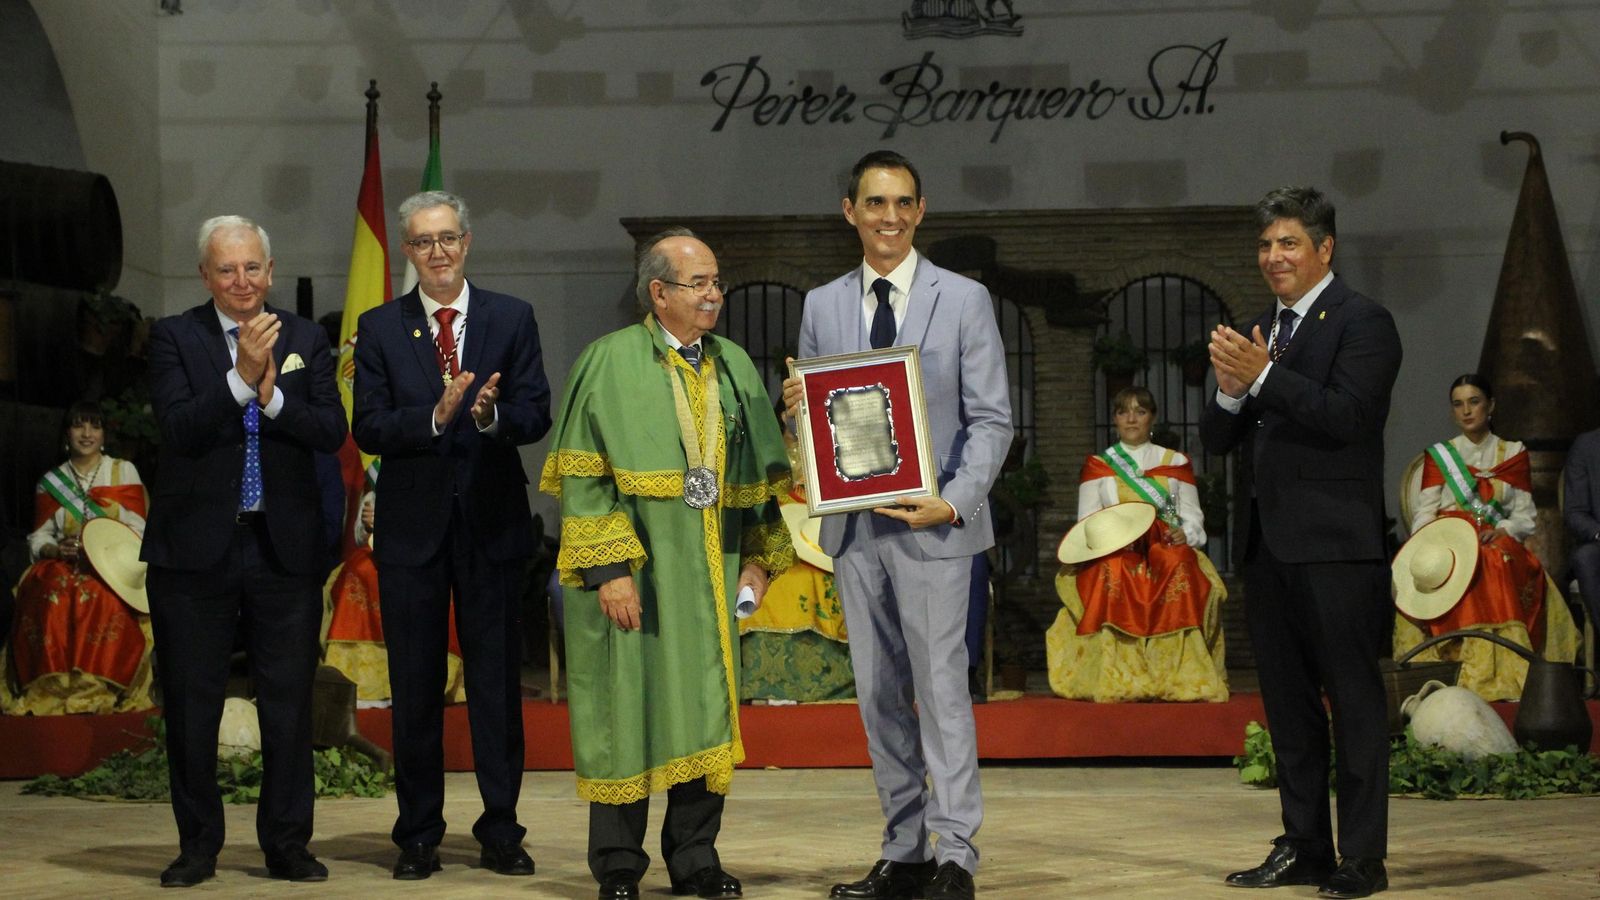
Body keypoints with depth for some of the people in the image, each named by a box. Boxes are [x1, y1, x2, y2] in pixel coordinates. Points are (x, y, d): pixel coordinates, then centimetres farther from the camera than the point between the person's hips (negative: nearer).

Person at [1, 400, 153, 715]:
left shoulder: (124, 471, 12)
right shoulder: (51, 482, 17)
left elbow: (137, 531, 3)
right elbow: (38, 541, 12)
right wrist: (58, 550, -12)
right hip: (62, 568, 1)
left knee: (102, 599, -39)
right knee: (53, 599, -36)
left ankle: (99, 688, -35)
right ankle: (54, 688, -34)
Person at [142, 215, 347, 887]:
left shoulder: (305, 340, 6)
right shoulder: (174, 338, 0)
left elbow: (333, 432, -3)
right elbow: (178, 429, -14)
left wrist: (272, 394, -17)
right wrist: (241, 376, -23)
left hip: (284, 547, 1)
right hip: (196, 548, -1)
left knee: (289, 704, 4)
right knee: (191, 705, 5)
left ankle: (287, 844, 14)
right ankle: (198, 845, 16)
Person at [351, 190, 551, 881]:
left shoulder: (512, 319, 4)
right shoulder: (379, 329, 4)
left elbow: (536, 416, -3)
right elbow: (368, 428, -5)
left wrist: (490, 413, -25)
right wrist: (436, 415, -21)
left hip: (492, 523, 0)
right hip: (412, 526, 0)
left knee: (497, 682, 4)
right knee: (415, 687, 5)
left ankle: (501, 831, 11)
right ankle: (418, 835, 13)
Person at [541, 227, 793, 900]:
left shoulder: (734, 367, 12)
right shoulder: (611, 363, -5)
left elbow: (759, 475, 16)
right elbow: (583, 478, -9)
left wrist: (757, 558, 7)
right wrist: (608, 567, -16)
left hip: (710, 569, 5)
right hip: (635, 568, -5)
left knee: (706, 706, 5)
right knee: (628, 704, -1)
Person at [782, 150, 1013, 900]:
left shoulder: (963, 300, 1)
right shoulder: (822, 307, 11)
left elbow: (992, 420, -2)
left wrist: (956, 500, -16)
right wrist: (798, 409, -8)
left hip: (931, 524, -4)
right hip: (853, 526, 4)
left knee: (940, 686, -7)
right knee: (879, 696, 8)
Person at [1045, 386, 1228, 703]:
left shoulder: (1176, 463, 18)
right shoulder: (1097, 465, 17)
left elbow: (1192, 516, 12)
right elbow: (1087, 521, 10)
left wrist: (1185, 533, -12)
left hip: (1166, 549, 1)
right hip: (1114, 553, -1)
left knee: (1181, 567, -37)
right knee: (1114, 571, -38)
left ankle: (1181, 677, -38)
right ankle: (1112, 681, -43)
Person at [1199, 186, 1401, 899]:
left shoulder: (1363, 323, -6)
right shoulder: (1260, 332, 16)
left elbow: (1349, 414, -20)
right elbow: (1218, 440, 12)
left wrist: (1262, 377, -22)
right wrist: (1229, 390, -9)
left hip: (1334, 545, -8)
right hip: (1268, 543, 8)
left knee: (1354, 700, -3)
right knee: (1288, 703, 12)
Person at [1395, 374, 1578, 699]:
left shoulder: (1513, 454, 17)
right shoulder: (1438, 455, 16)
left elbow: (1525, 518, 9)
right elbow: (1424, 514, 5)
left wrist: (1500, 531, -13)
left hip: (1499, 547, 0)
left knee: (1496, 565, -37)